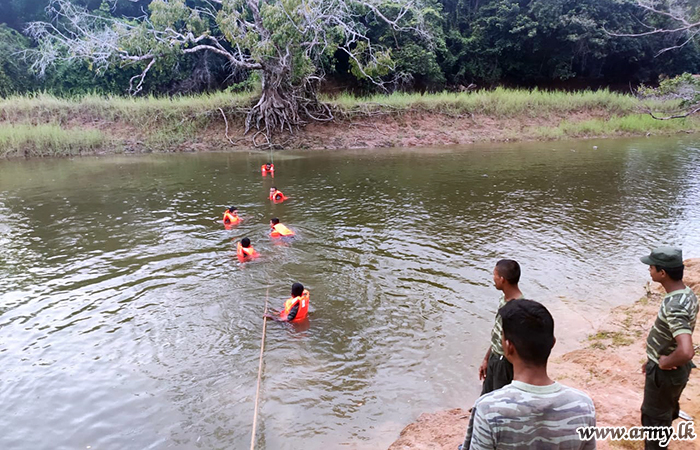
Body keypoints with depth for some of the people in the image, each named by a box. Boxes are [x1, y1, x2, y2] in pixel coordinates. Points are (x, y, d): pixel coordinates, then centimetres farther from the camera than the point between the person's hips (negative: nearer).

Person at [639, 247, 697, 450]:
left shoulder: (675, 307, -33)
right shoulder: (687, 294, -3)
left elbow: (686, 352, -43)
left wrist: (664, 363, -24)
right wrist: (654, 359, 14)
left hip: (665, 372, -9)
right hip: (675, 369, 9)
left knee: (654, 418, 11)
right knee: (666, 411, 29)